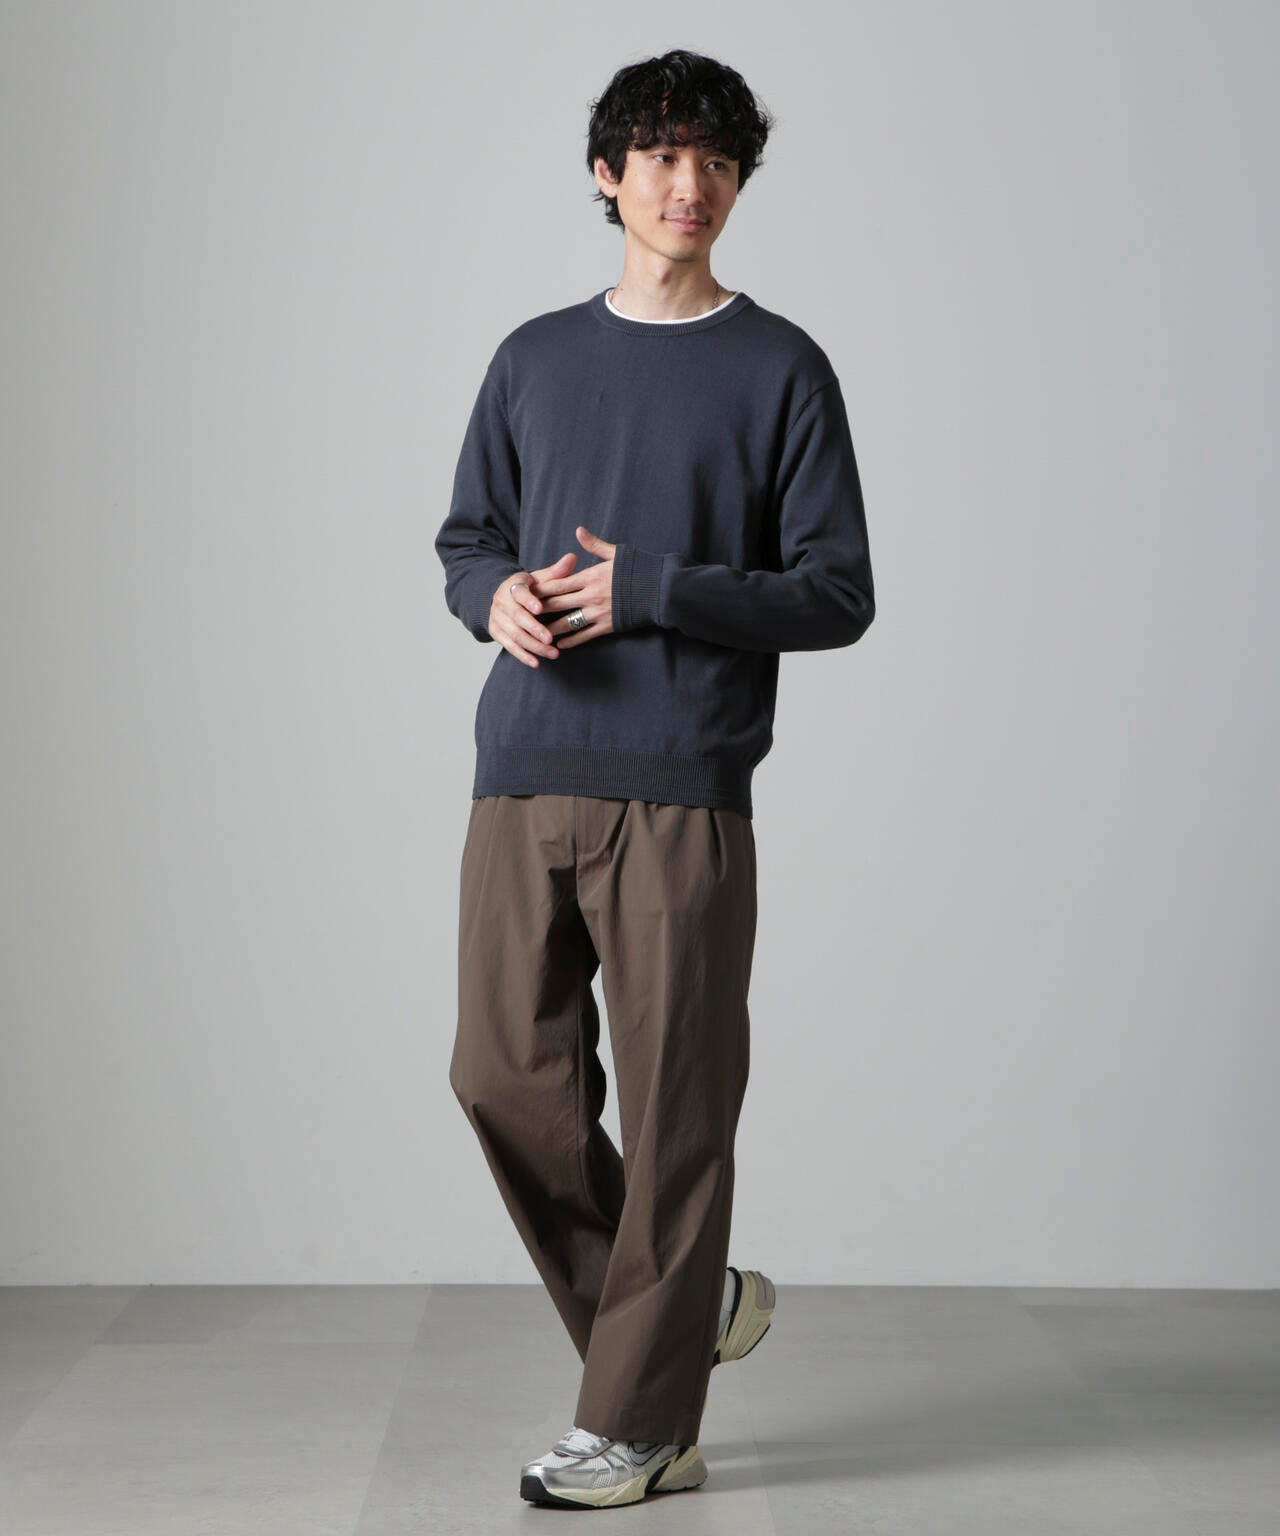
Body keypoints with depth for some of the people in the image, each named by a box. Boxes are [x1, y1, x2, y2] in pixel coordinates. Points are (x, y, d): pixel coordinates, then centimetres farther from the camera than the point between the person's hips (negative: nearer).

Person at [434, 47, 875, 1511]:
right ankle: (691, 1302, 24)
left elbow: (839, 595, -1)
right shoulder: (534, 360, 15)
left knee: (674, 1108, -2)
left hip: (682, 796, -4)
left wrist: (649, 593, -12)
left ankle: (636, 1423, 10)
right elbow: (466, 540, 21)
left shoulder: (781, 370, 4)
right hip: (522, 786, 4)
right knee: (506, 1076, 2)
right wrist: (497, 596, -3)